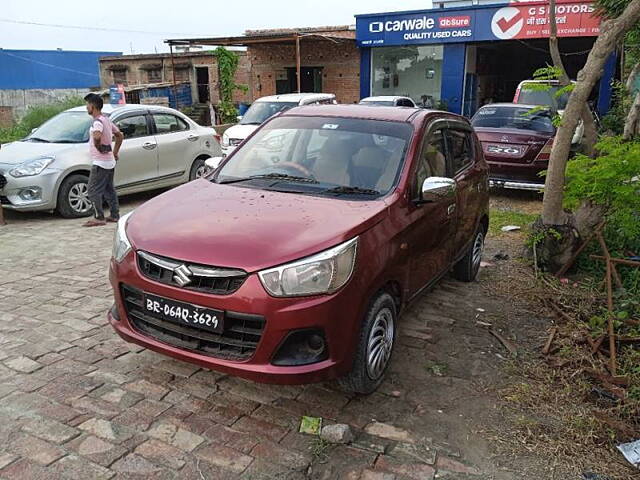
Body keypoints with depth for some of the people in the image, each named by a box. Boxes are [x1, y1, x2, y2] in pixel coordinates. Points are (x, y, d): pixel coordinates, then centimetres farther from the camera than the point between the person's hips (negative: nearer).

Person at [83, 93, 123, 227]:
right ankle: (115, 215, 20)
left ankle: (99, 218, -4)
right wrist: (115, 152, 19)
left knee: (93, 191, -5)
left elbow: (97, 136, -37)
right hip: (110, 162, 10)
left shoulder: (98, 121, -17)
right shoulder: (106, 120, 13)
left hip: (100, 163, -10)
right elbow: (120, 135, 22)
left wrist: (98, 148, -19)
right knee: (109, 190, 16)